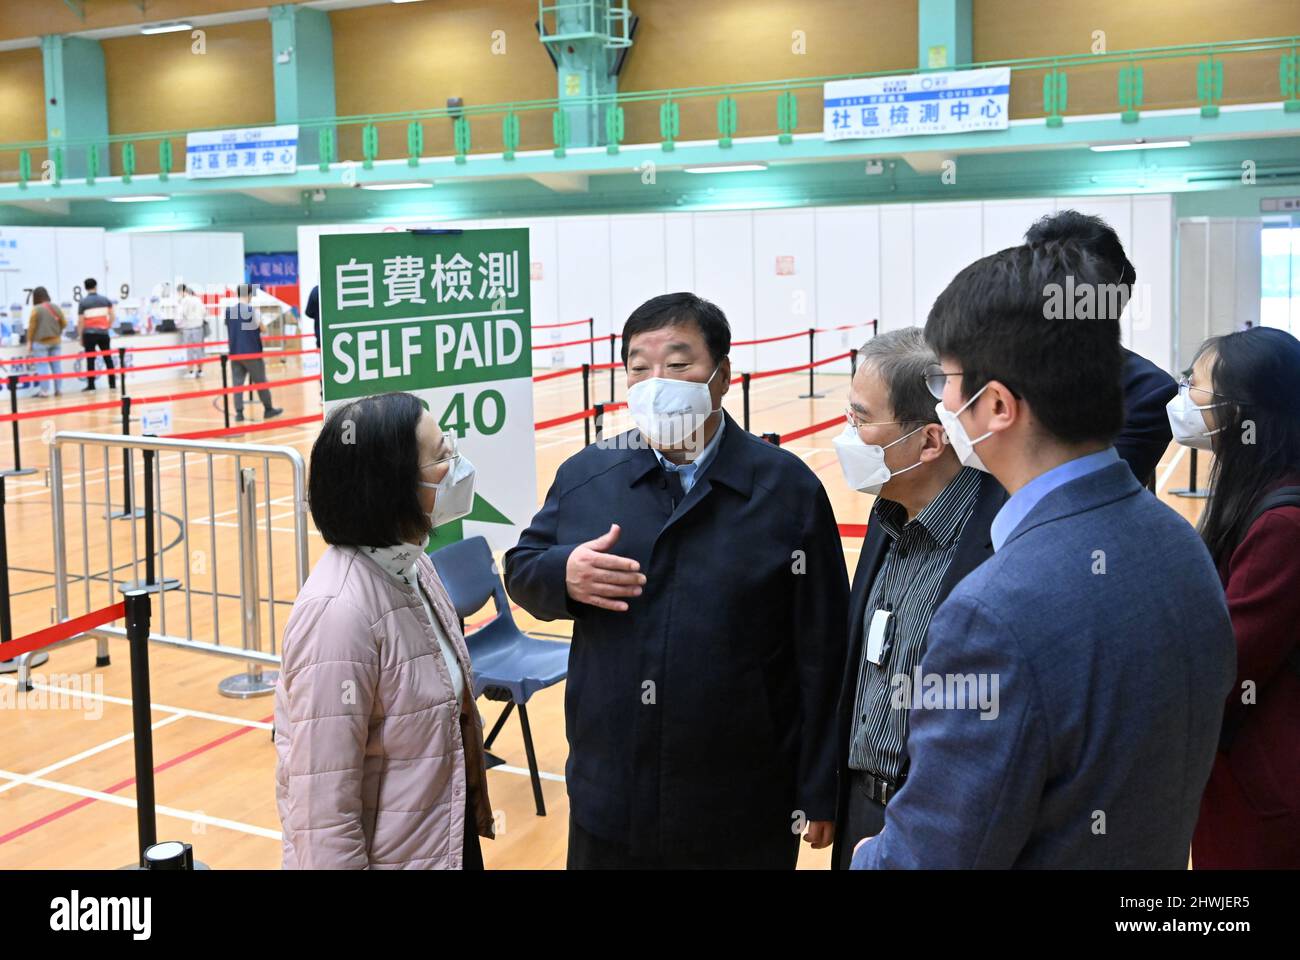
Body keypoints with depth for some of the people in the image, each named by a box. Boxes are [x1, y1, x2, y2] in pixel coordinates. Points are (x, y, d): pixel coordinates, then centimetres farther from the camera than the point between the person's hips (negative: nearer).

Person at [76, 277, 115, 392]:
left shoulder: (83, 302, -4)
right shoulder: (105, 300, 5)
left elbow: (80, 321, -6)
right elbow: (111, 316, 5)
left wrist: (80, 336, 0)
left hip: (89, 334, -3)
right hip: (103, 332, 3)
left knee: (90, 360, 1)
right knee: (108, 358, 10)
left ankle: (91, 385, 0)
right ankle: (112, 383, 11)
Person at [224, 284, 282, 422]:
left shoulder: (228, 310, 3)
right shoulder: (252, 310, -11)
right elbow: (262, 328, -3)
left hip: (234, 352, 4)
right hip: (251, 352, -4)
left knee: (237, 382, 4)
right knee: (261, 382, 8)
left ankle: (239, 413, -2)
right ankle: (268, 409, 17)